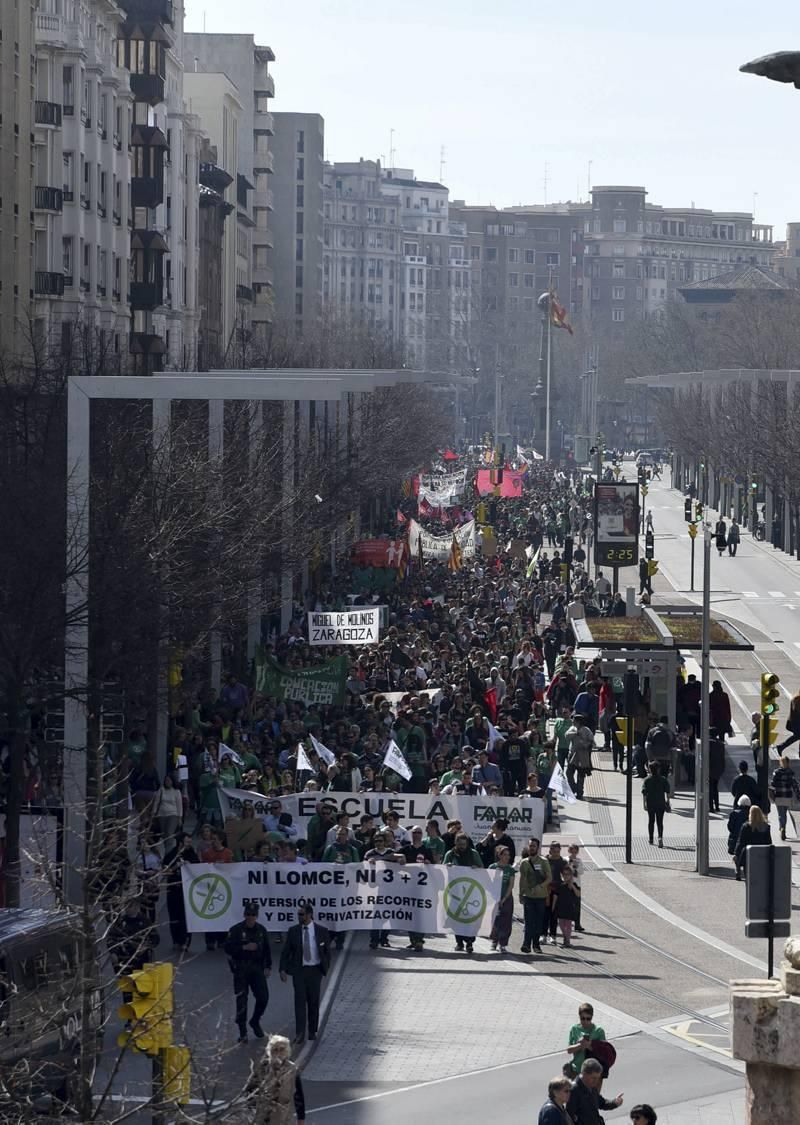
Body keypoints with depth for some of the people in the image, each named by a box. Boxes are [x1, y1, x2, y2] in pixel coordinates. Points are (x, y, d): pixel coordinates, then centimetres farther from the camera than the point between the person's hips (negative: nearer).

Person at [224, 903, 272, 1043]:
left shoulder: (261, 930, 9)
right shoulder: (236, 930, -4)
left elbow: (267, 950, 15)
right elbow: (228, 948, -9)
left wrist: (268, 967, 6)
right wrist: (244, 947, -20)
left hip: (257, 968, 3)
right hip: (241, 969, -3)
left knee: (263, 997, -3)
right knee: (242, 1000, -2)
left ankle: (255, 1022, 24)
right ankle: (242, 1032, 5)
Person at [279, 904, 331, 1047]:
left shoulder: (321, 931, -1)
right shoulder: (293, 931, 0)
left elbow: (327, 952, 7)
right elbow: (286, 951, 2)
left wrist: (325, 968, 3)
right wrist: (283, 969, -7)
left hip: (315, 970, 1)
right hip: (299, 970, 0)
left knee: (314, 1002, 8)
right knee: (300, 1001, -10)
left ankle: (312, 1031, 22)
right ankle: (300, 1034, -14)